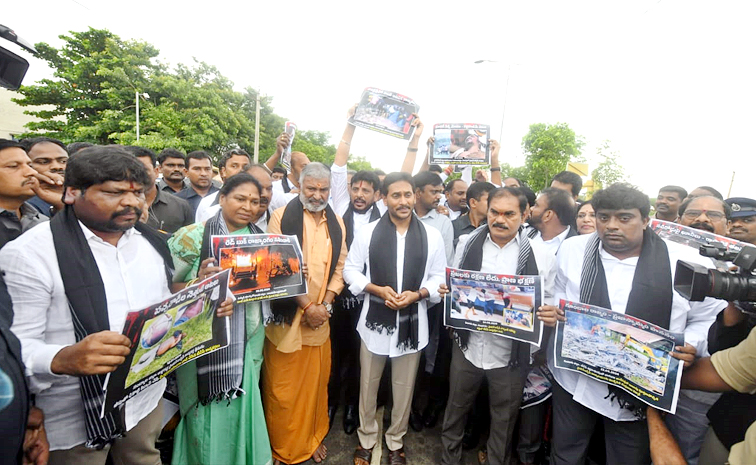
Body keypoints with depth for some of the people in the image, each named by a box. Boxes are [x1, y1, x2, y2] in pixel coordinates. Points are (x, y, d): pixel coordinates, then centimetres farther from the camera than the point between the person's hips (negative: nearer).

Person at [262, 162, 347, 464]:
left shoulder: (336, 223, 7)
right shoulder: (282, 217, -8)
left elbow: (339, 267, 7)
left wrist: (325, 305, -5)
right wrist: (306, 305, -14)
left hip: (320, 318, 4)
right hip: (286, 317, -3)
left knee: (316, 383, 16)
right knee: (283, 388, 9)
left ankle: (313, 438, 40)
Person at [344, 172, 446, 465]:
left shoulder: (432, 236, -4)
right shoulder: (367, 232, -5)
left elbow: (439, 278, 1)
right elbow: (351, 270, -1)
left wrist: (417, 294, -17)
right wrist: (377, 289, -15)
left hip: (412, 322, 1)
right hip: (375, 319, 0)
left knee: (404, 388, 18)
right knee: (368, 385, 17)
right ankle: (366, 439, 42)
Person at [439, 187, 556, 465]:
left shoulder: (540, 255, -8)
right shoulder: (467, 243, -1)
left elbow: (549, 304, -1)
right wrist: (446, 291, -12)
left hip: (510, 354, -2)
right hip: (467, 346, 2)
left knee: (503, 421, 20)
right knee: (455, 410, 22)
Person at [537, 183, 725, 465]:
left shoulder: (688, 263, -11)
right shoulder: (572, 249, -5)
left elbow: (708, 318, 1)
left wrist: (691, 346, -18)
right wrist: (552, 313, -13)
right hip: (574, 381, 2)